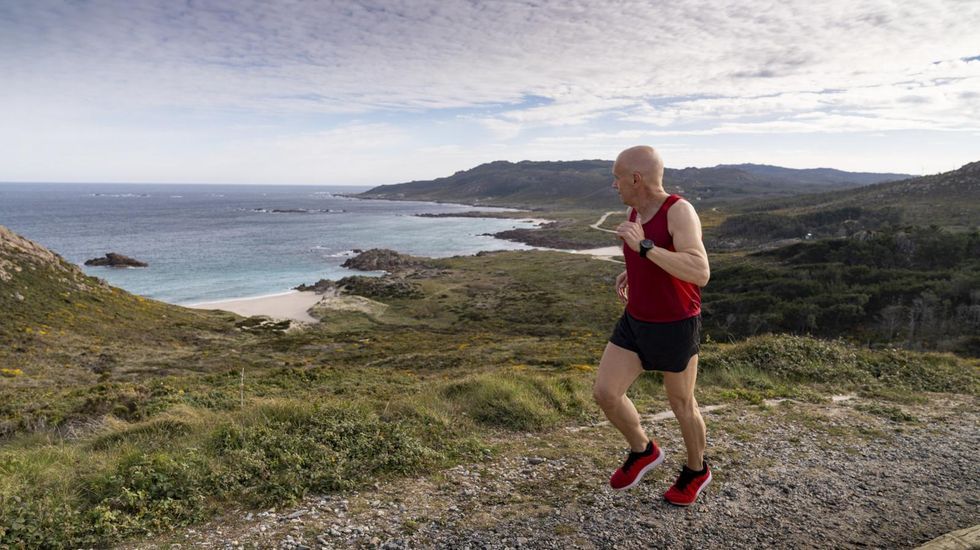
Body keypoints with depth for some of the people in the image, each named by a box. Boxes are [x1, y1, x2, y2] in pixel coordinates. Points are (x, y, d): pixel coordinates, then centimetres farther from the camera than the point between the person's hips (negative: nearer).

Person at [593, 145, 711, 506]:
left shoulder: (680, 211, -22)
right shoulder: (636, 210, 1)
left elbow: (700, 274, -33)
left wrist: (643, 246, -35)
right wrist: (629, 273, 7)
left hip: (674, 328, -6)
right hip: (636, 322, 7)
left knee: (681, 404, 12)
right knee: (605, 394, 0)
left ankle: (696, 470, 38)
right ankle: (643, 451, 25)